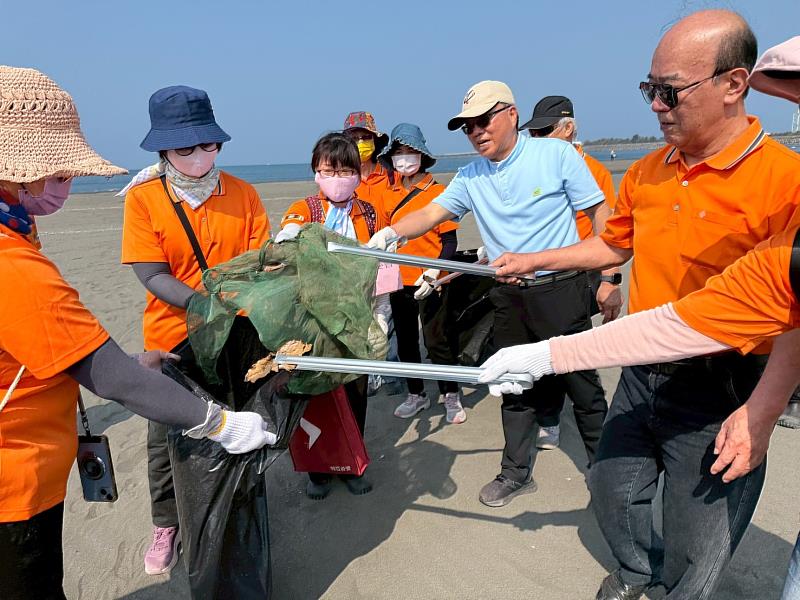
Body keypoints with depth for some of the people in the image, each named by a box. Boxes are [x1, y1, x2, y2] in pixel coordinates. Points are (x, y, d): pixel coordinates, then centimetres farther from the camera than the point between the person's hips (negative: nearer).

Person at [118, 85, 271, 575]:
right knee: (167, 437, 13)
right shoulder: (143, 198, -9)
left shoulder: (243, 193, -3)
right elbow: (151, 276, -14)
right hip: (173, 337, -1)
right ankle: (167, 525, 37)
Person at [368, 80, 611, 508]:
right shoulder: (471, 177, 5)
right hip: (508, 297, 4)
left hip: (561, 289, -4)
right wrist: (392, 232, -25)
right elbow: (432, 213, -5)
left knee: (582, 385, 6)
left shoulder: (556, 155, -6)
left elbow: (599, 213, -4)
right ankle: (516, 473, 28)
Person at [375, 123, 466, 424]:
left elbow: (449, 240, -9)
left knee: (436, 341, 1)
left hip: (428, 283, -5)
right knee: (405, 340, 15)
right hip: (399, 281, 5)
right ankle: (416, 394, 30)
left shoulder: (438, 192, -8)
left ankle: (450, 396, 18)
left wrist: (434, 273, -21)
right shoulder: (389, 195, 6)